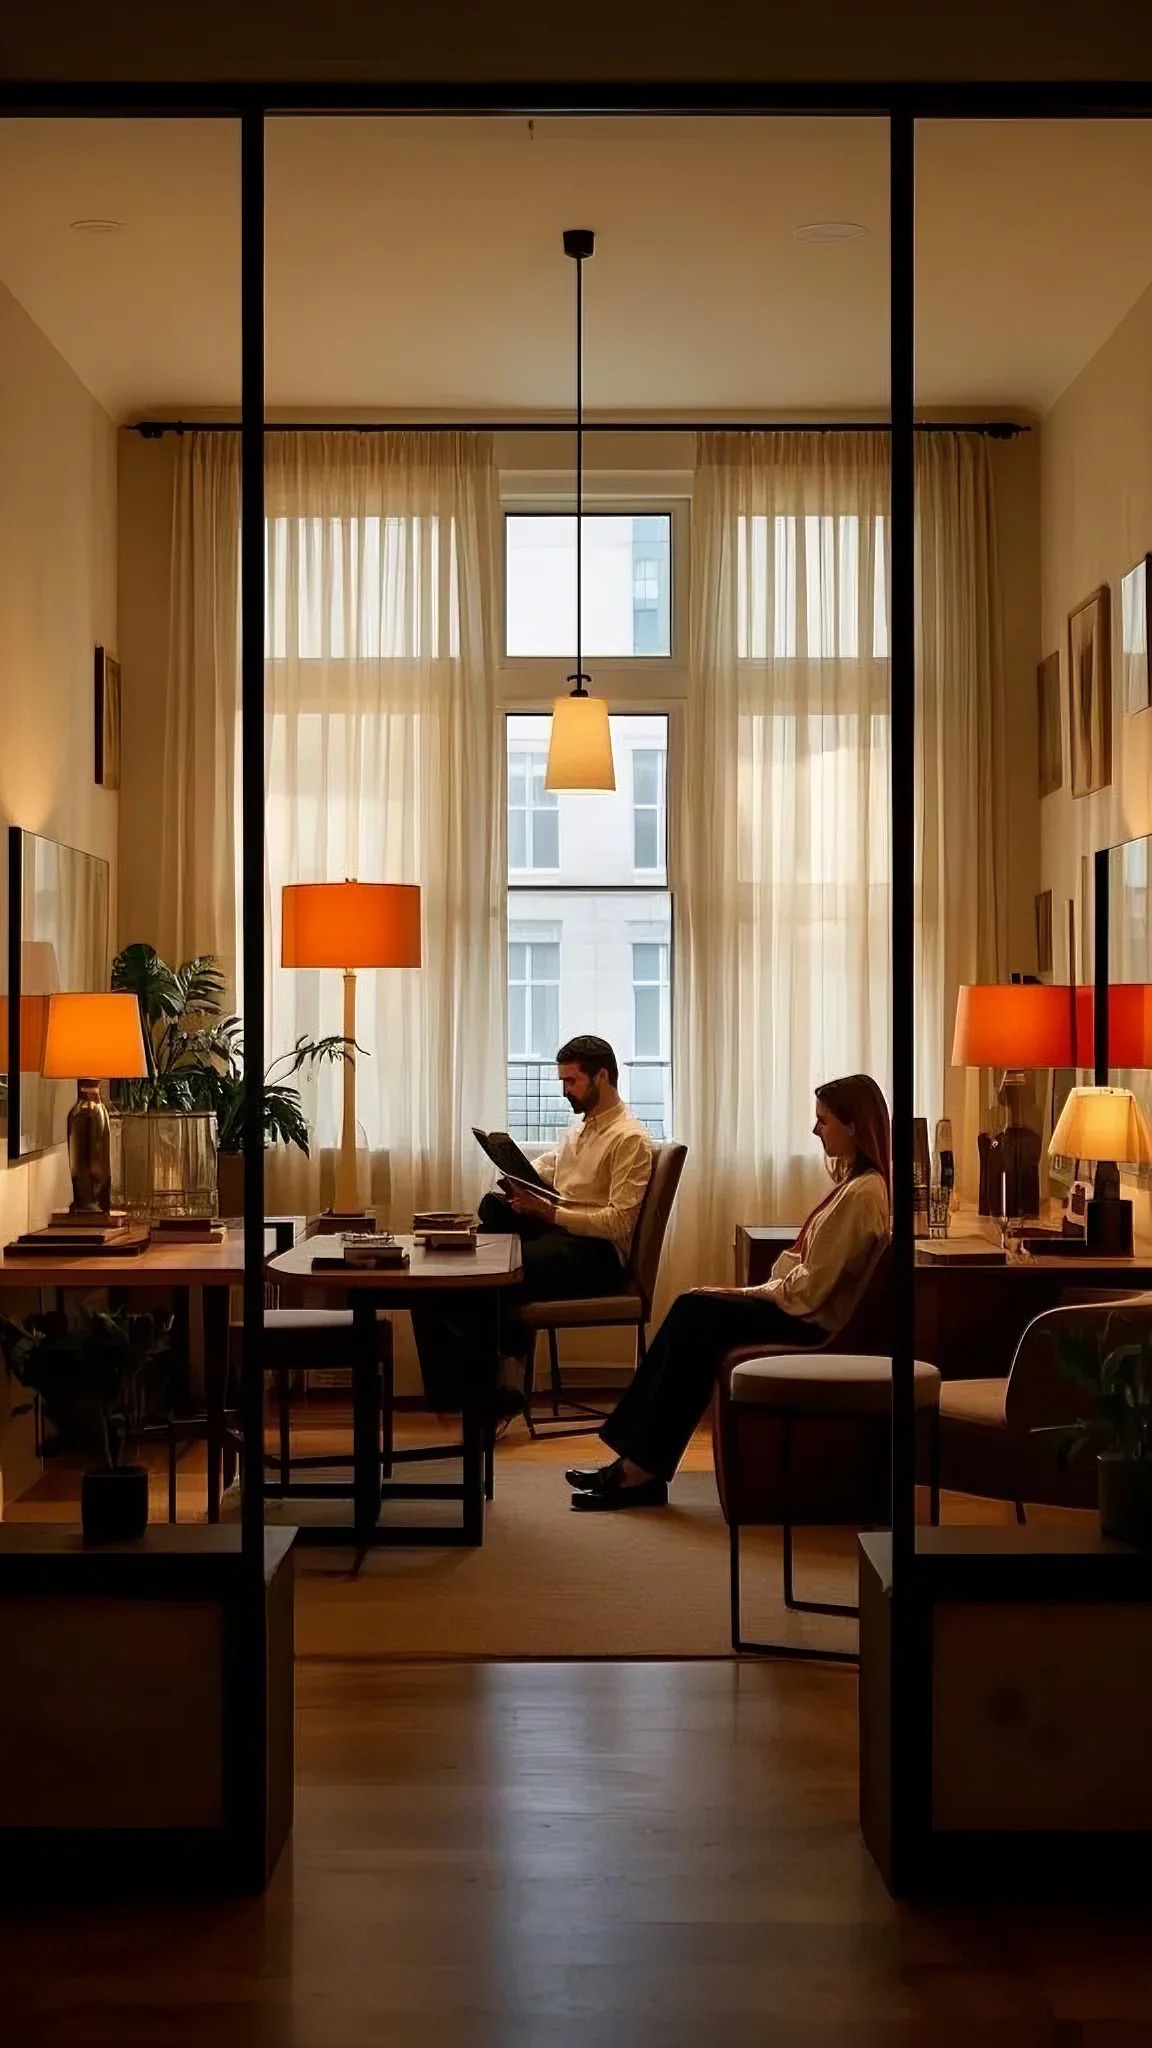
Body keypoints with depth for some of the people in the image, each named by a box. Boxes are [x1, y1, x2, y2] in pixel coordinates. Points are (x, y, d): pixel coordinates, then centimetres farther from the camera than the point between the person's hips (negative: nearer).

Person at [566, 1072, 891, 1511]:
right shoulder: (855, 1181, 14)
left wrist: (744, 1293, -10)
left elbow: (809, 1288, -21)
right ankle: (639, 1464, -8)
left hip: (814, 1322, -9)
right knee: (691, 1312, -5)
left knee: (695, 1318, -14)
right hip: (806, 1307, 9)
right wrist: (749, 1292, 4)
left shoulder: (862, 1192, -19)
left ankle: (643, 1467, -8)